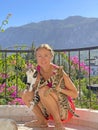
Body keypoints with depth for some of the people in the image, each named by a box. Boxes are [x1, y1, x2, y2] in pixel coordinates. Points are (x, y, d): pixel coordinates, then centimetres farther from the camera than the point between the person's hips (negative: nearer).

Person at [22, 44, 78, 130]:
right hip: (49, 110, 6)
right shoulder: (39, 69, -4)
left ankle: (58, 122, -16)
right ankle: (42, 121, 3)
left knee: (43, 90, -30)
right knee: (26, 95, -8)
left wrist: (60, 89, -32)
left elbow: (75, 94, -16)